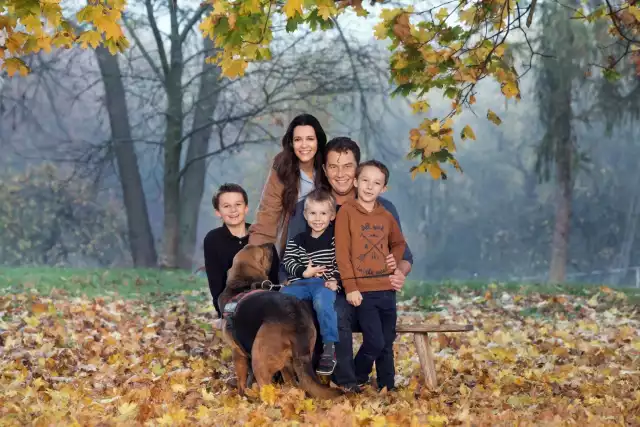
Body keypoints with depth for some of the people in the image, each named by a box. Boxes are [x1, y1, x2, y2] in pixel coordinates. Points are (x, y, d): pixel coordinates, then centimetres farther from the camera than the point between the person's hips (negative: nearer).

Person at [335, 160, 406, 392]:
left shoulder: (386, 216, 11)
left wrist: (395, 258, 6)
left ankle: (388, 388, 17)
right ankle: (354, 381, 9)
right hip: (363, 290, -5)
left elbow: (399, 243, 29)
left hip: (387, 289, 5)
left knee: (387, 344, 8)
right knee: (375, 342, -12)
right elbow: (342, 251, -8)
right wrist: (350, 286, -14)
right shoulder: (346, 211, -4)